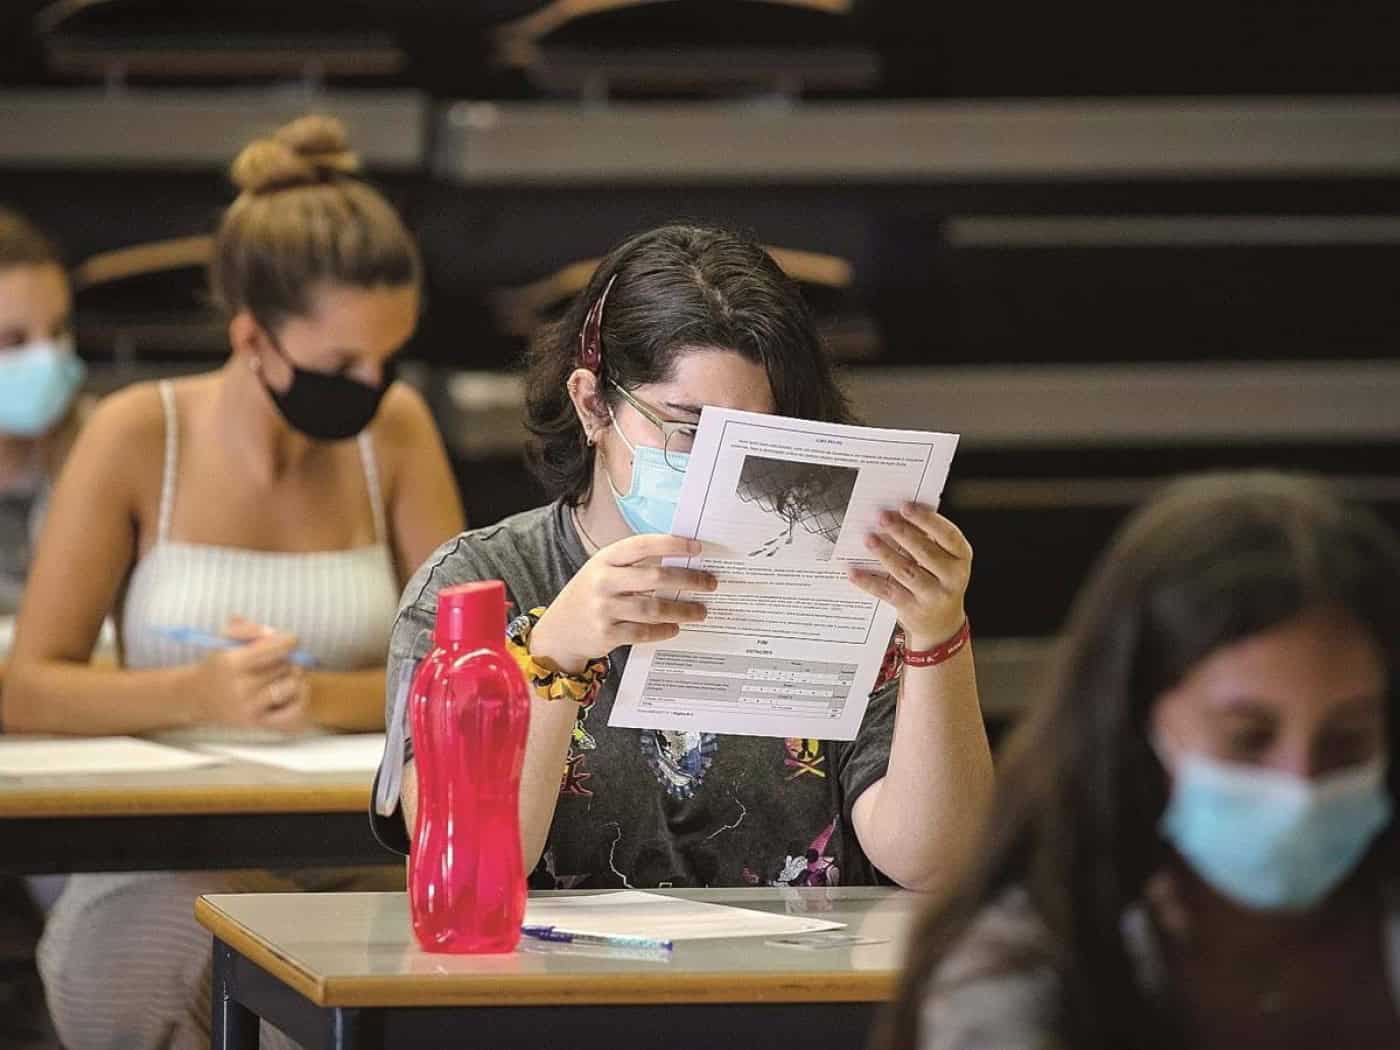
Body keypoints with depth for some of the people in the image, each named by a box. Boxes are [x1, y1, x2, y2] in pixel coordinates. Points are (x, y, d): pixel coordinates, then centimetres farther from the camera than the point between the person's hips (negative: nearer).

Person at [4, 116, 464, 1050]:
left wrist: (319, 697, -18)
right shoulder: (138, 438, -3)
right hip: (165, 872, -2)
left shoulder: (395, 431, 5)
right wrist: (199, 696, -23)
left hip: (352, 864, 2)